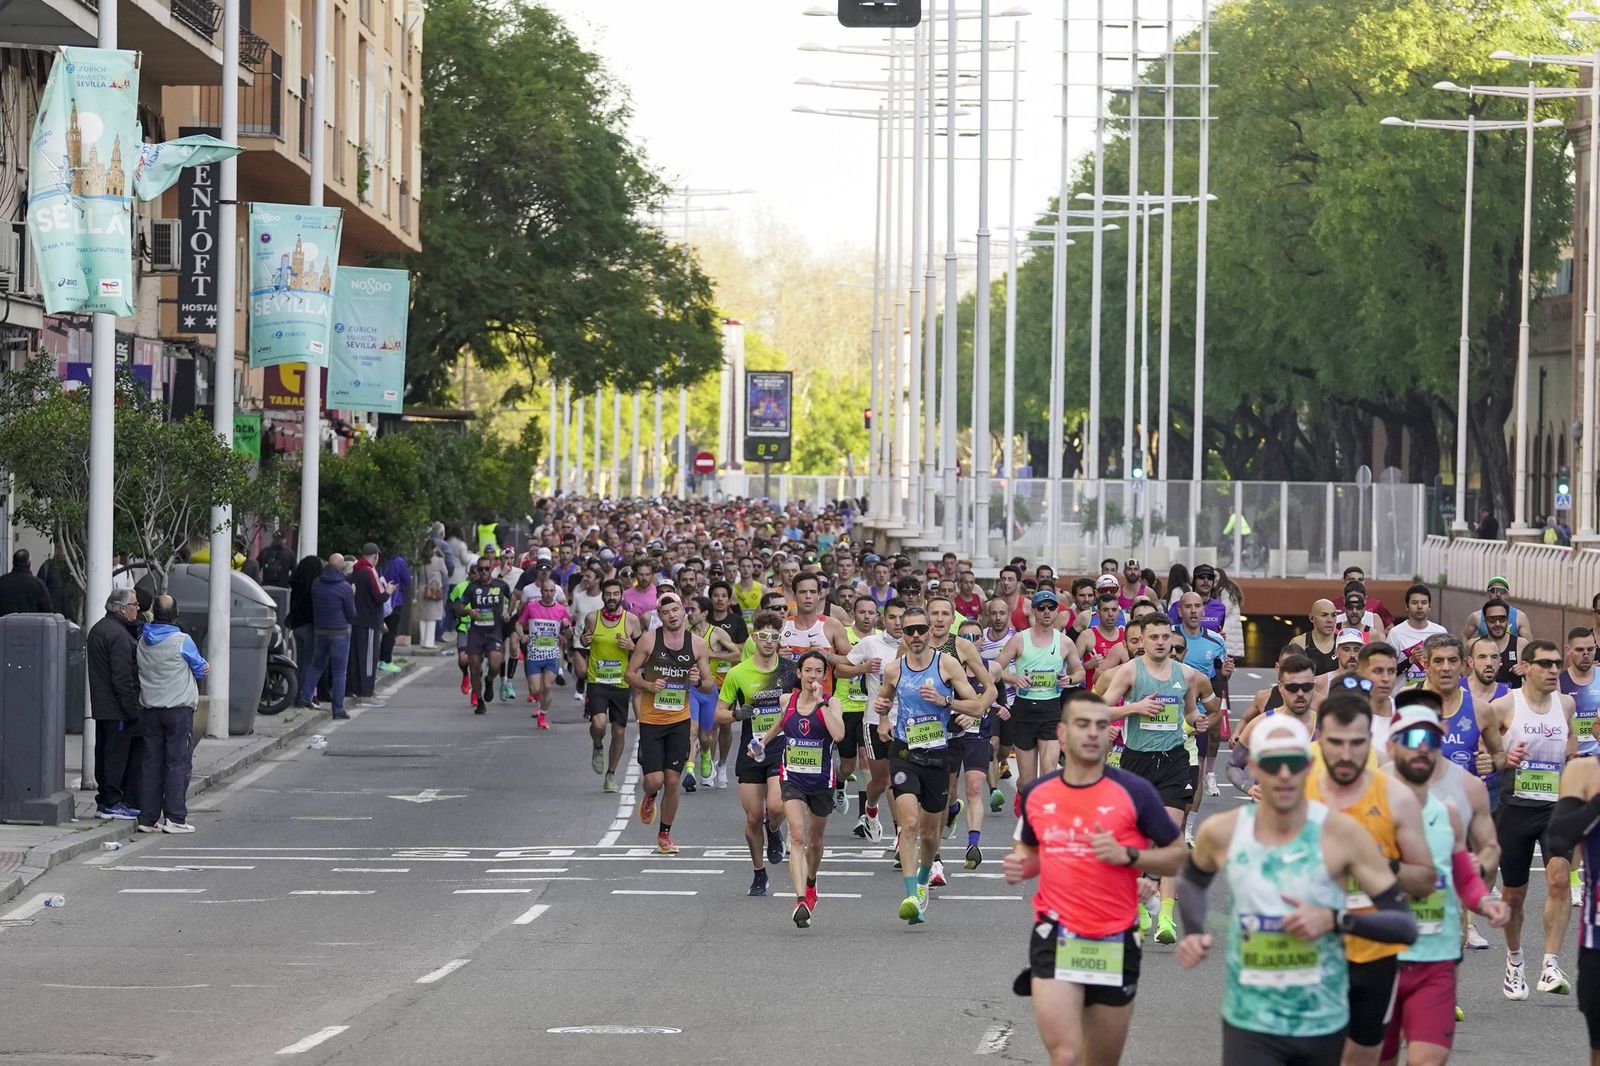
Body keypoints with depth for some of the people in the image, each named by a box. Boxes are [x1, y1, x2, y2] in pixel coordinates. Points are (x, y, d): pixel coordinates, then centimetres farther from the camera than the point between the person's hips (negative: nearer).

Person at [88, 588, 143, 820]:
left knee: (105, 752, 14)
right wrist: (132, 709, -19)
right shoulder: (118, 635, -18)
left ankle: (104, 800, 20)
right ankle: (113, 802, -3)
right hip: (117, 708, -10)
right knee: (117, 753, -5)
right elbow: (122, 677, -21)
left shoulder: (98, 629, 15)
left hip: (101, 705, 10)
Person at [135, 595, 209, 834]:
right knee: (178, 763, -2)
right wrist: (203, 668, 22)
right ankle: (174, 818, -7)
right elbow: (200, 669, 2)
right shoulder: (182, 641, -10)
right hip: (178, 708, -5)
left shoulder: (142, 641, 5)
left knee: (152, 763, 9)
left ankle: (148, 818, 9)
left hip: (149, 710, 5)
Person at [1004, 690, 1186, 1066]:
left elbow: (1178, 856, -1)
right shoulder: (1036, 794, 3)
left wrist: (1128, 855, -17)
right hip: (1055, 938, 0)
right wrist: (1019, 866, -1)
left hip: (1116, 943, 0)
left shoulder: (1135, 792, -6)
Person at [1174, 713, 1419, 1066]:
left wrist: (1334, 919, -24)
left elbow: (1405, 925, -10)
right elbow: (1191, 881, 22)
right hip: (1249, 1023, 0)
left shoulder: (1341, 833, -11)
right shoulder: (1221, 833, -4)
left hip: (1323, 1022, 1)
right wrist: (1193, 934, 4)